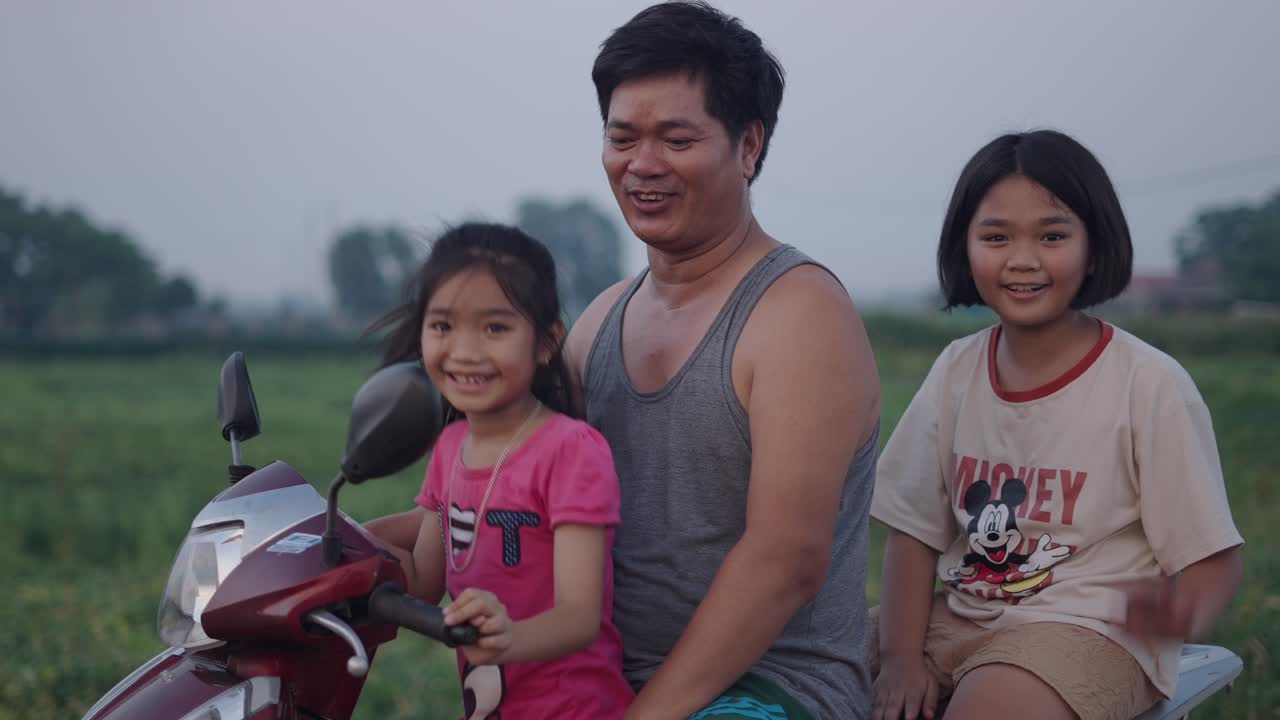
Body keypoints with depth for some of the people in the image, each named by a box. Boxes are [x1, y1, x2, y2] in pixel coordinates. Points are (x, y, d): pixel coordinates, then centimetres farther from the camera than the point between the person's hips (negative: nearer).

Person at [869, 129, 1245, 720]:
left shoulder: (1149, 384, -10)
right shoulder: (956, 371, 5)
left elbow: (1214, 559, -9)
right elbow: (916, 531, 7)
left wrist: (1182, 613, -32)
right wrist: (902, 656, -7)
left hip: (1086, 628, -5)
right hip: (959, 618, 5)